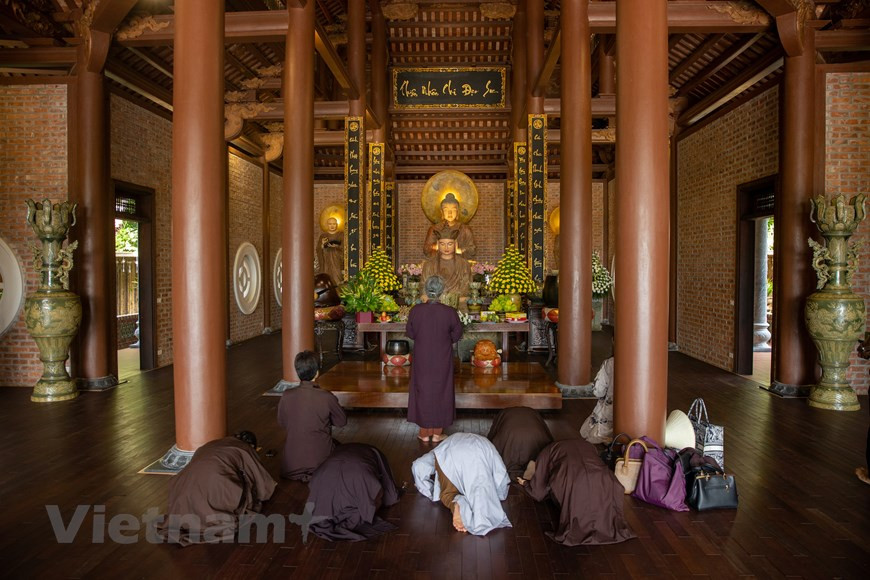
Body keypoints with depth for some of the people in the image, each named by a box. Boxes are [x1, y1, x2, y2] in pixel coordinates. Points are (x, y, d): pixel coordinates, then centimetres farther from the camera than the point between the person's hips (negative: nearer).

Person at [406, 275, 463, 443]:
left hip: (422, 359, 1)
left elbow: (409, 333, -1)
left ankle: (424, 432, 22)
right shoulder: (449, 312, -17)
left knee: (423, 391, 14)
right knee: (440, 391, 13)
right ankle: (437, 432, 21)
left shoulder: (415, 310, -14)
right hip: (442, 360, -1)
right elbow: (457, 334, -4)